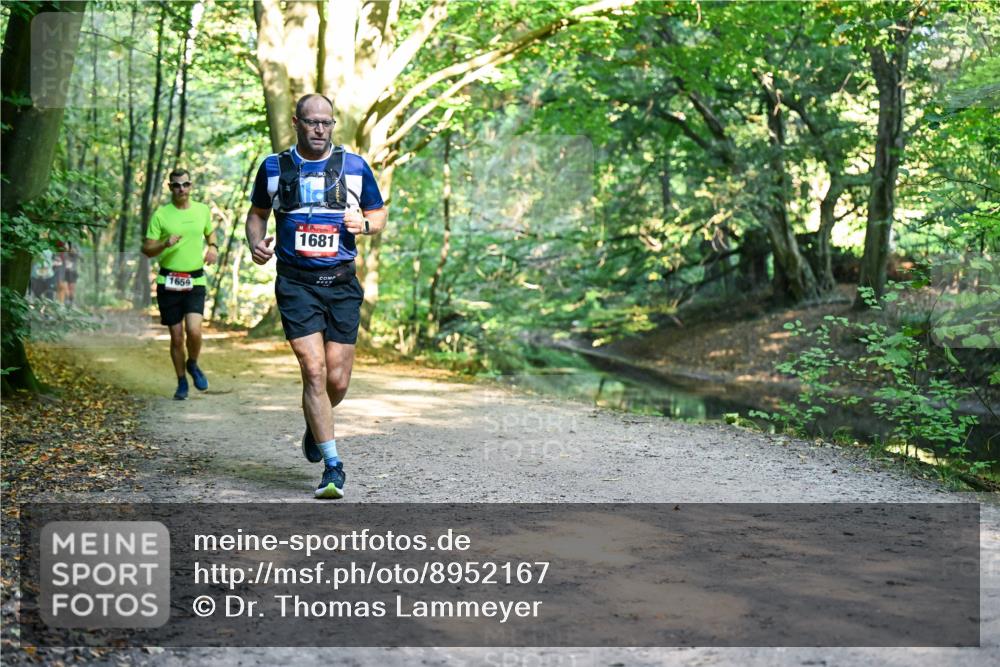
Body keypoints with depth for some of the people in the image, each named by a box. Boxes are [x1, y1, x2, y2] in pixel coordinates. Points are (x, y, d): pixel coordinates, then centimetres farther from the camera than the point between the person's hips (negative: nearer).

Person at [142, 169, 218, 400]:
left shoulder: (203, 210, 6)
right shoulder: (161, 214, -1)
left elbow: (210, 233, 26)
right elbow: (146, 249, 0)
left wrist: (213, 247, 5)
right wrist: (165, 244, -20)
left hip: (195, 281, 1)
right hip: (168, 282, -1)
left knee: (194, 331, -17)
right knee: (176, 337, 4)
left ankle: (193, 365, 15)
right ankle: (182, 382, 22)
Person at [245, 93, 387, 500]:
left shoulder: (355, 166, 7)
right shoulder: (273, 167, 8)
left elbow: (380, 214, 14)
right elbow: (257, 212, 20)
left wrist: (364, 223, -9)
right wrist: (256, 242, 0)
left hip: (342, 284, 1)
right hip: (296, 283, -1)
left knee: (338, 381, 1)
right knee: (314, 370, -13)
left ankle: (314, 427, 36)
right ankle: (333, 467, -4)